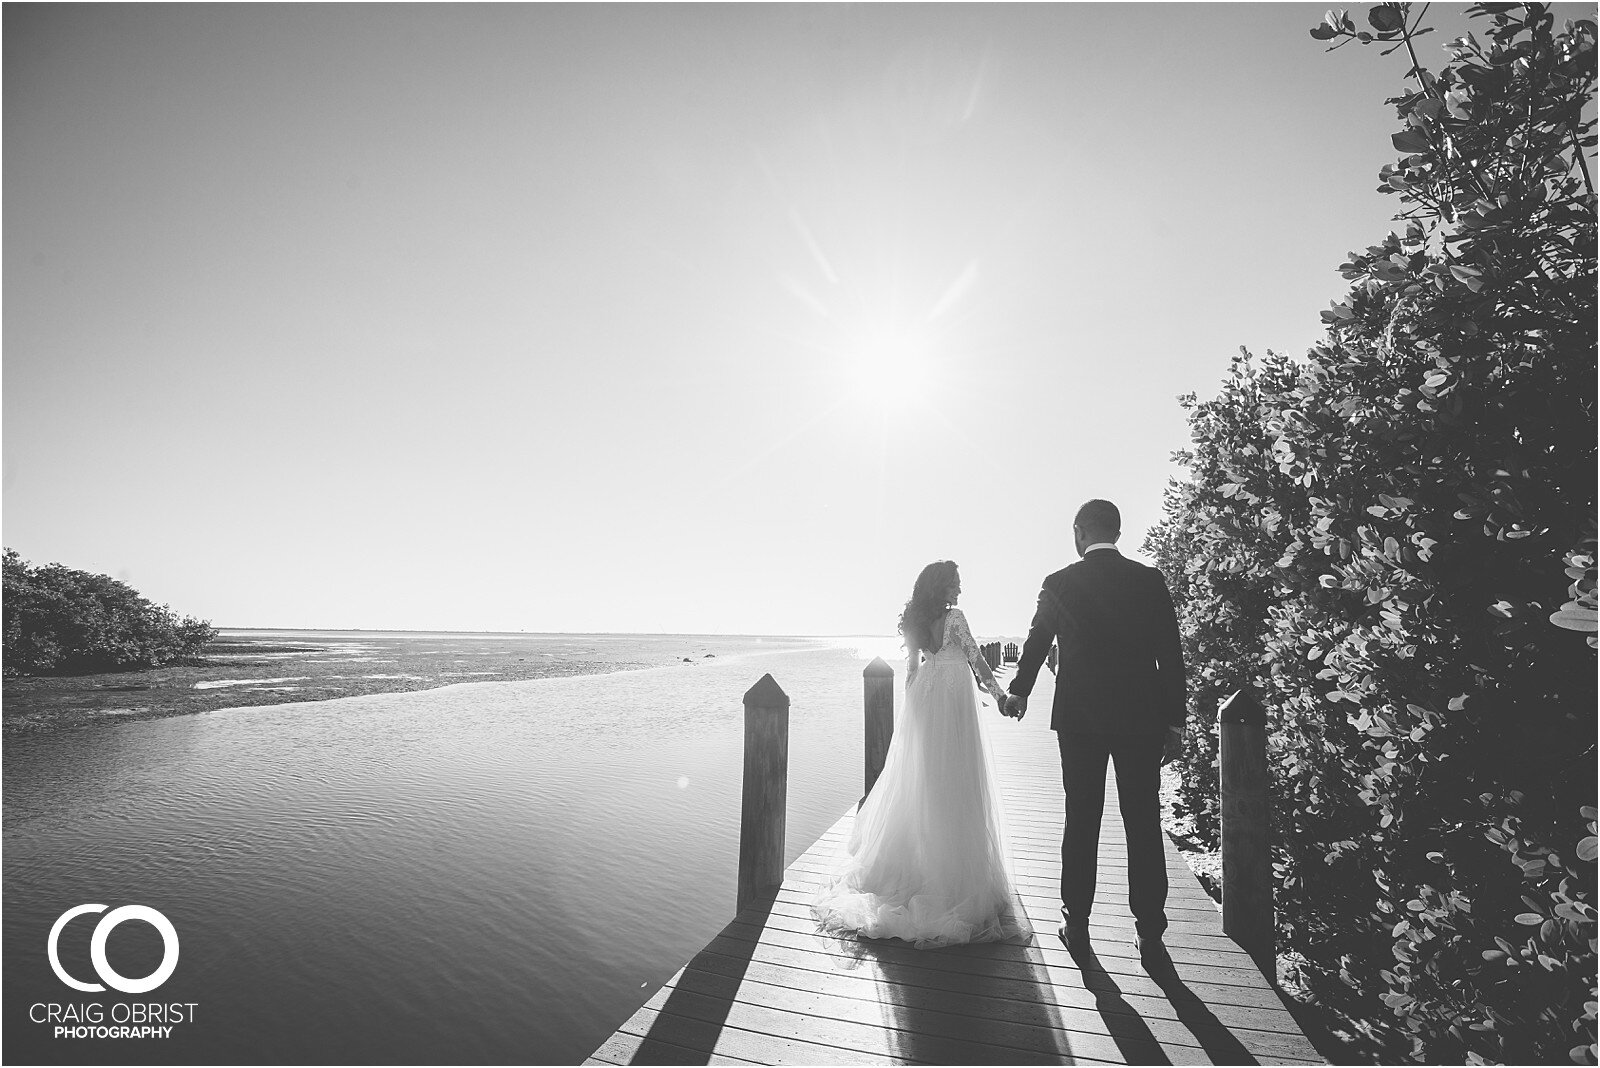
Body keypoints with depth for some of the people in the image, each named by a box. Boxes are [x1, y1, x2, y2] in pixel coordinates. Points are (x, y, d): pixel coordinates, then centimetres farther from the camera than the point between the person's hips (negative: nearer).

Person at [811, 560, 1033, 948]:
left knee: (919, 783, 14)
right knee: (954, 787, 1)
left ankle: (911, 862, 24)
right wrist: (999, 694, -4)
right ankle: (955, 869, 7)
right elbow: (976, 660, -13)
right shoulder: (954, 618, -13)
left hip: (923, 705, 7)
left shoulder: (915, 621, 7)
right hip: (952, 704, -6)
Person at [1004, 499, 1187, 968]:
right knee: (1144, 827, 6)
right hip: (1141, 718, 1)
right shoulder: (1151, 581, -2)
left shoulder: (1059, 584, -3)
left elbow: (1035, 644, 11)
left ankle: (1077, 923, 19)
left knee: (1081, 822, 9)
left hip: (1079, 718, 0)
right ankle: (1151, 937, 12)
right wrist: (1174, 723, 5)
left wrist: (1019, 693, 28)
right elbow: (1171, 656, -2)